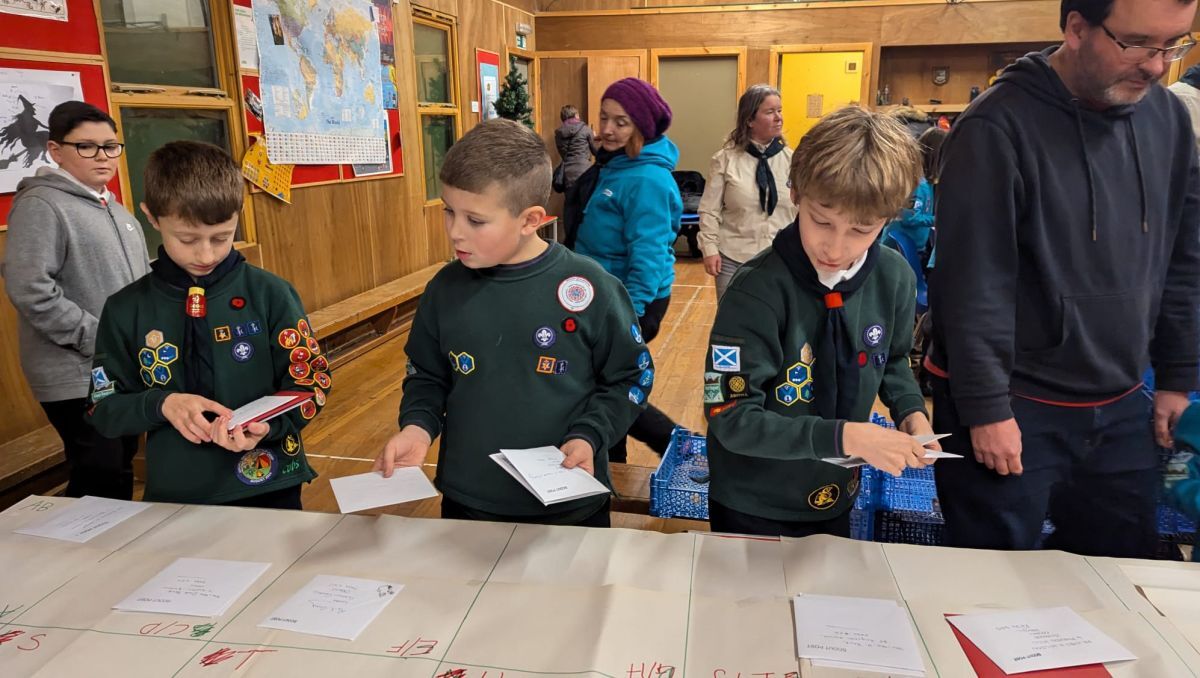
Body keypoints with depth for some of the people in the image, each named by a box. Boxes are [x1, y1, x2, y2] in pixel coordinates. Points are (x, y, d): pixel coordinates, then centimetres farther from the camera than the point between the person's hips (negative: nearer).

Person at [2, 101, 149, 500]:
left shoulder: (113, 209, 14)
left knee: (121, 470, 16)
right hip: (78, 376, -8)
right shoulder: (41, 205, -11)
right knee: (99, 482, -6)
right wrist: (98, 339, -19)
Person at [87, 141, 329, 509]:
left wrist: (266, 426, -24)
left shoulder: (270, 293, -8)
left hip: (268, 489, -2)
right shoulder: (126, 309, -2)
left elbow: (311, 384, -6)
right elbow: (104, 409, 2)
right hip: (173, 495, 2)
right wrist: (161, 405, -17)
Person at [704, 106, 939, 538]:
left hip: (836, 499, 5)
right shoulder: (758, 290, -27)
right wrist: (844, 436, -34)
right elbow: (730, 417, -28)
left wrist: (910, 408, -9)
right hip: (754, 507, -5)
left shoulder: (894, 279, -10)